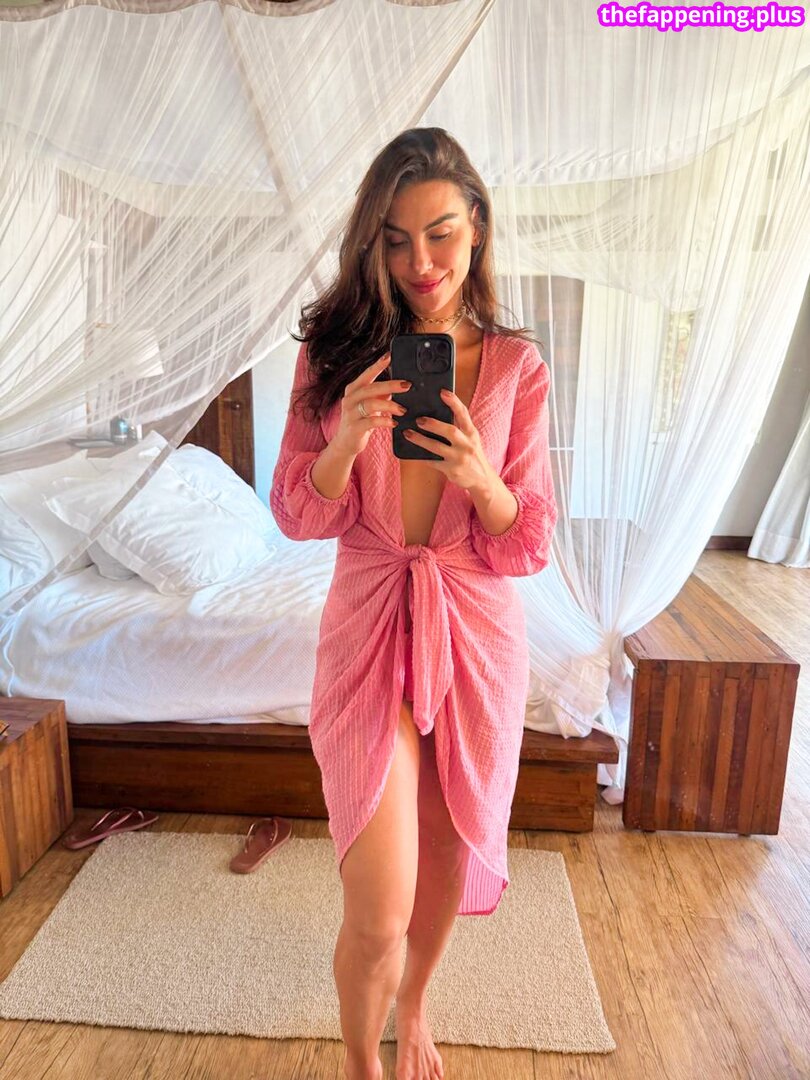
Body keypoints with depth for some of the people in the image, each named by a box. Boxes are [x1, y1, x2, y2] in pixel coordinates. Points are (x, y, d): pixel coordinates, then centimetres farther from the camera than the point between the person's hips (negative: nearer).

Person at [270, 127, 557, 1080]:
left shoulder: (517, 366, -4)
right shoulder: (335, 352, -4)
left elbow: (531, 546, -4)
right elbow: (297, 515, -3)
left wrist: (480, 478, -25)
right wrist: (345, 441, -22)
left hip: (479, 640, 2)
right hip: (368, 631, -1)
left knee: (447, 861, 20)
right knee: (378, 912, -2)